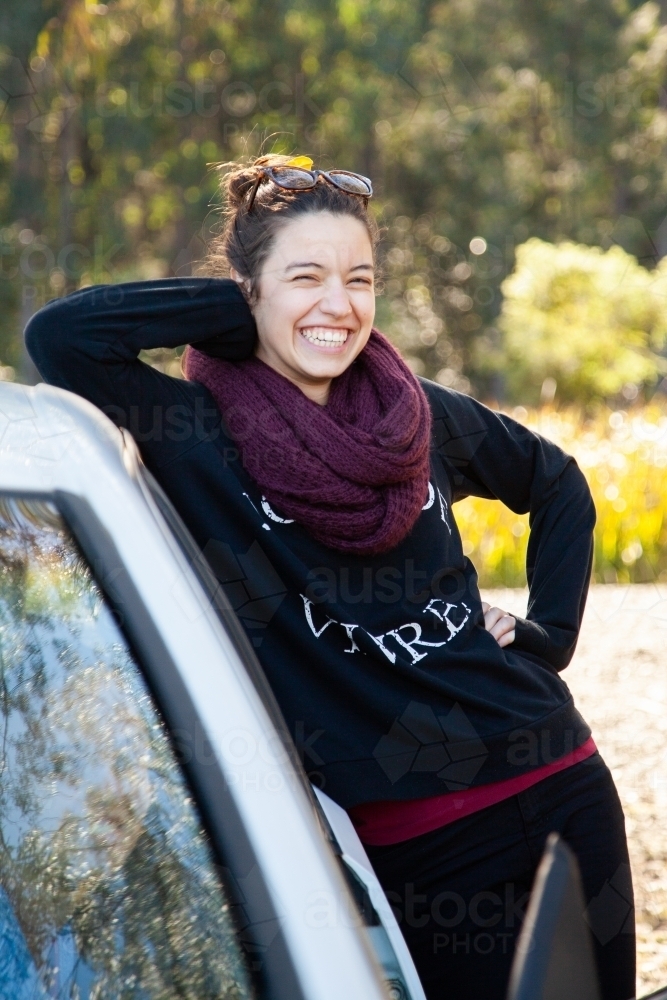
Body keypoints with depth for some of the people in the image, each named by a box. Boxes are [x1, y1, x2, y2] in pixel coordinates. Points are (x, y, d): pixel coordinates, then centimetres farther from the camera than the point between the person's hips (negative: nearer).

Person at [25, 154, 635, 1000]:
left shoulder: (421, 416, 5)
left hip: (555, 794, 4)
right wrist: (234, 311, -11)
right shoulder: (199, 437, -6)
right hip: (402, 842, -4)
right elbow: (59, 334, -21)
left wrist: (550, 629, 10)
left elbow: (558, 486, 22)